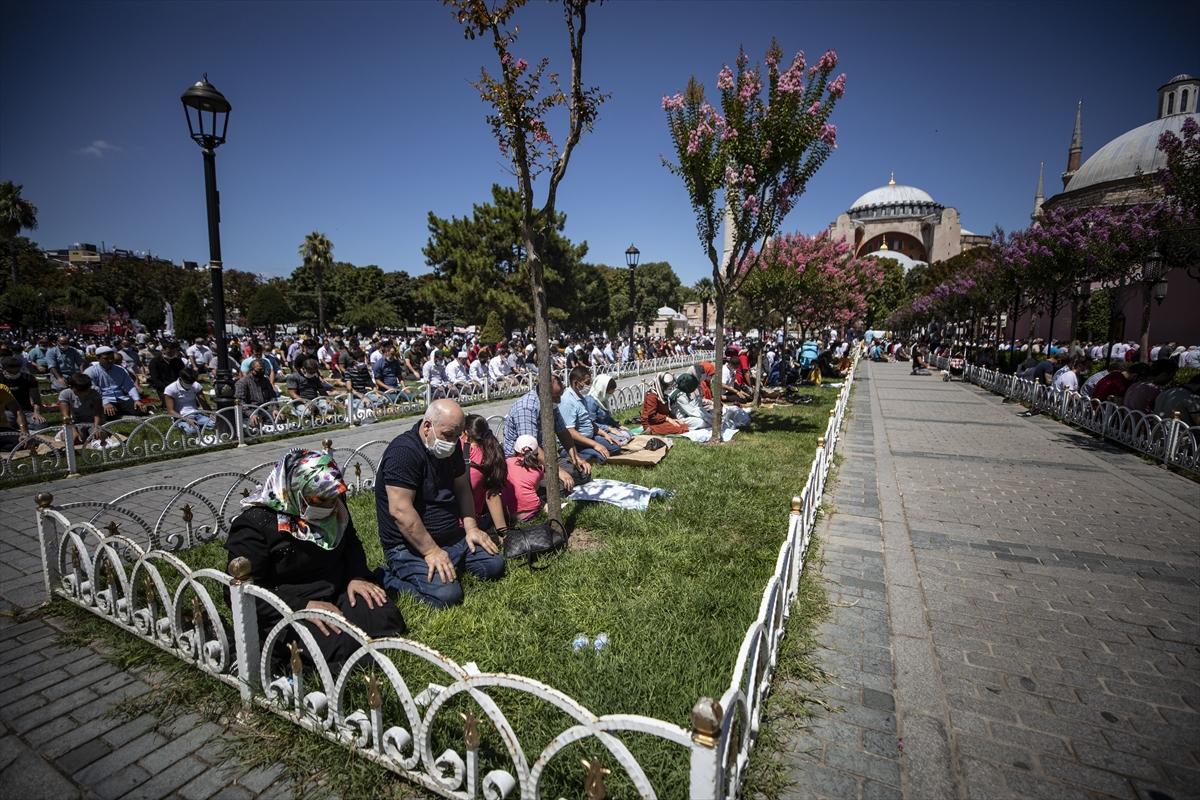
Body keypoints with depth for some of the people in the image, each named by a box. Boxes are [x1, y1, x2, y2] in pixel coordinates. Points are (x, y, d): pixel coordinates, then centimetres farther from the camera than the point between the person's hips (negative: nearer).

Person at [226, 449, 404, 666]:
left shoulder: (334, 506, 1)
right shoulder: (255, 524, -17)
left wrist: (358, 576, -5)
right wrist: (303, 607, -26)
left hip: (337, 591, 5)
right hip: (288, 608, -5)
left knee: (387, 619, -21)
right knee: (343, 646, -28)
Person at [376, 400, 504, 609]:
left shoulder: (450, 446, 6)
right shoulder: (404, 451, -22)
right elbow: (400, 511, -27)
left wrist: (471, 528, 1)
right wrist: (431, 551, -24)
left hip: (453, 537, 8)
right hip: (410, 546, -8)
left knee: (494, 565, -3)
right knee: (446, 594, -25)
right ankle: (389, 577, -3)